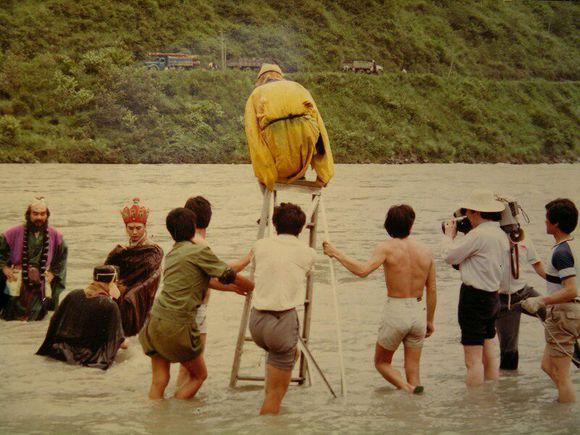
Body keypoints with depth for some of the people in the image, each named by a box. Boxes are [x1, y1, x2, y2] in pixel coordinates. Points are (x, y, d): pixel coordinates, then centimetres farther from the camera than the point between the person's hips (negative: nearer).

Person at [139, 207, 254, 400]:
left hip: (155, 320, 7)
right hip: (177, 325, -7)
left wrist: (234, 287, 32)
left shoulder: (171, 254, 18)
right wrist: (256, 288, 15)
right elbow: (231, 277, -3)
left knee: (159, 381, 8)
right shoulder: (200, 251, -6)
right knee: (199, 375, 11)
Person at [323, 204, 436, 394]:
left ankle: (408, 390, -11)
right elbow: (432, 290, 9)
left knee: (381, 362, 14)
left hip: (395, 311, -4)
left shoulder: (387, 248, -11)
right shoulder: (426, 251, 3)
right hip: (418, 312, 4)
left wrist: (336, 254, -17)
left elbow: (363, 270, -26)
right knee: (413, 369, 13)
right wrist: (430, 321, 19)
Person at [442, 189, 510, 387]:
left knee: (473, 359, -6)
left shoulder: (478, 234, -19)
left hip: (474, 298, -9)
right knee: (488, 353, 17)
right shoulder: (501, 235, 10)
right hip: (493, 297, 9)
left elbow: (450, 256, -11)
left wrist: (449, 235, 5)